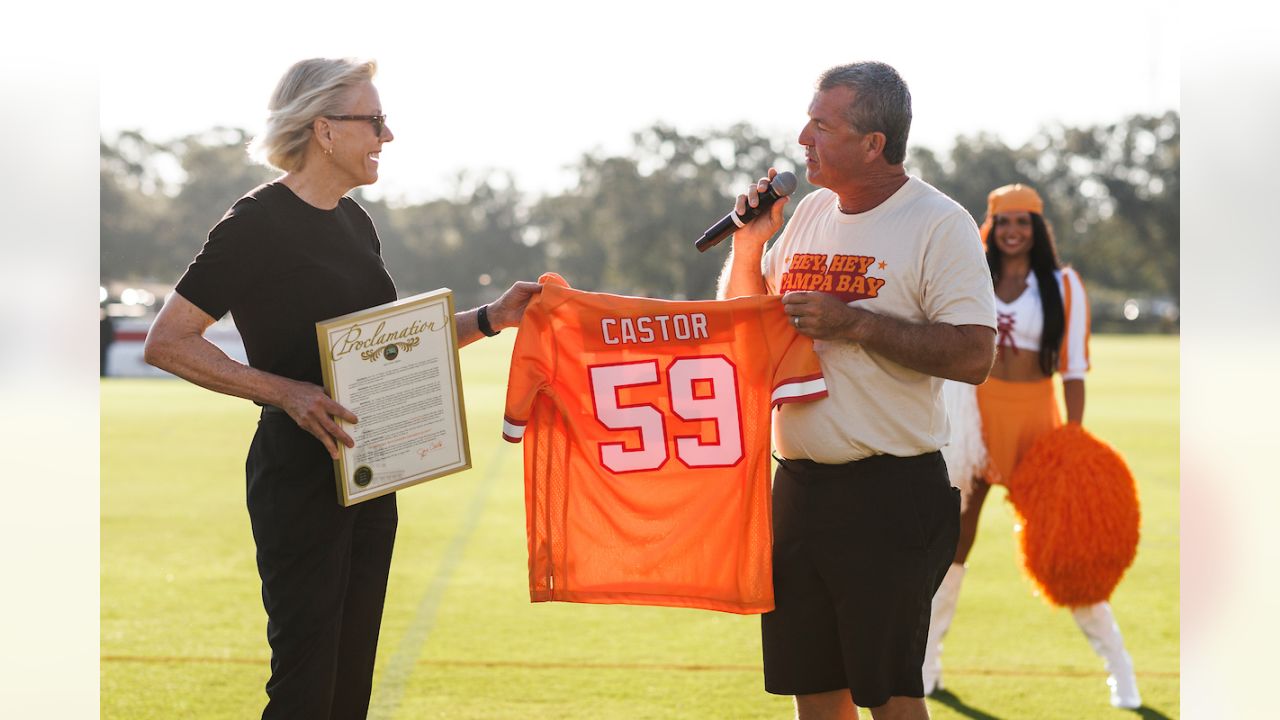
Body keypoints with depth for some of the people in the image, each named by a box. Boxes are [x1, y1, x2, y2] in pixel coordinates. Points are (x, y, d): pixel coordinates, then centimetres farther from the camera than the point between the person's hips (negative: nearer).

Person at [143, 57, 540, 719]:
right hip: (299, 481, -8)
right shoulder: (257, 224, -12)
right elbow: (166, 343, -15)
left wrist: (488, 319, 11)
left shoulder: (354, 222, 14)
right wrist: (286, 392, -24)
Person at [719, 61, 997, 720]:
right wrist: (748, 245, 4)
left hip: (891, 493, -7)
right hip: (797, 486, 7)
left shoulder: (939, 224, -9)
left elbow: (974, 356, -18)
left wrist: (854, 323, -20)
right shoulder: (811, 212, 12)